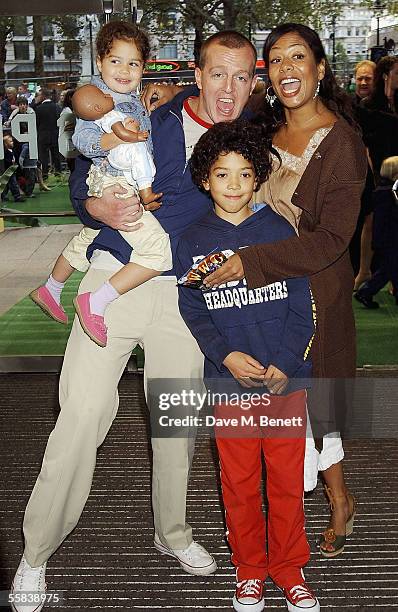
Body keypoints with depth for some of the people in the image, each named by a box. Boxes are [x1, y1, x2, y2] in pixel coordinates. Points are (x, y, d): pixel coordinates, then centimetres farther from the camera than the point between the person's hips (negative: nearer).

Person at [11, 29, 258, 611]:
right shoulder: (151, 121, -4)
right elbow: (83, 175, 3)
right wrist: (102, 208, -19)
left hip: (184, 293, 3)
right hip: (116, 279, -3)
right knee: (83, 413, -7)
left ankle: (173, 532, 34)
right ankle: (36, 551, 10)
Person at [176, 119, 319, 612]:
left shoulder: (279, 231, 0)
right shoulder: (192, 242, 2)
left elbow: (302, 304, -1)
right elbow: (193, 313, 3)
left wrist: (284, 364, -12)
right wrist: (227, 356, -13)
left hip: (286, 380, 0)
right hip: (230, 381, 0)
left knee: (287, 479, 9)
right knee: (239, 482, 10)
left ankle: (288, 568, 29)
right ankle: (249, 570, 30)